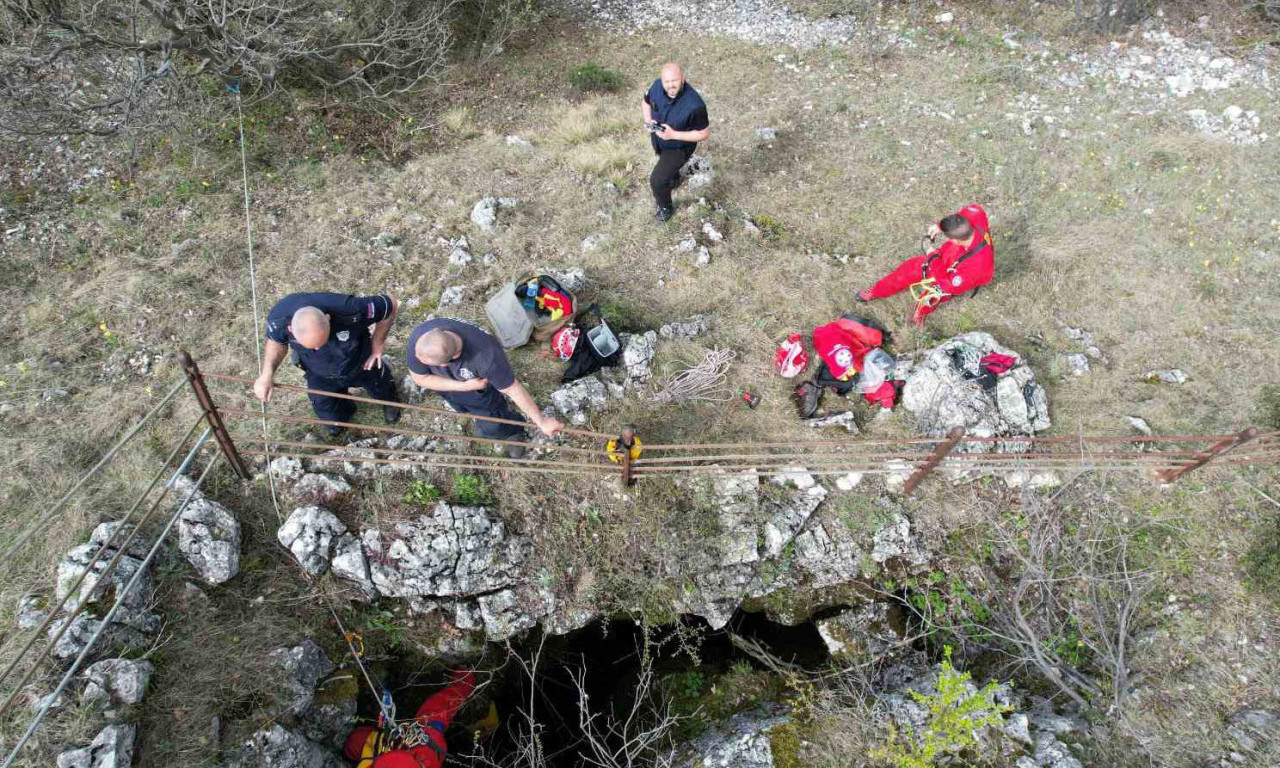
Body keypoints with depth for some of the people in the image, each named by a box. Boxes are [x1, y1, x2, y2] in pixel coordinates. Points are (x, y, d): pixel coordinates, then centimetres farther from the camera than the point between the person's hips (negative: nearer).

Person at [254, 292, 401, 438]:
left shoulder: (350, 311, -44)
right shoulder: (278, 319, -35)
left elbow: (390, 305, -26)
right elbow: (276, 341, -10)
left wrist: (377, 346, -19)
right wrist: (267, 372, -26)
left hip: (362, 365, -2)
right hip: (320, 377, 2)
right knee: (333, 429, 18)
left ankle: (389, 401, 62)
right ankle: (345, 406, 51)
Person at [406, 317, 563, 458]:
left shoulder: (486, 357, -49)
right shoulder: (417, 338, -39)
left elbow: (513, 389, -35)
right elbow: (420, 378, -23)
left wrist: (542, 422, -25)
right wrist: (464, 386, -33)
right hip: (449, 384, 3)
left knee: (492, 426, 15)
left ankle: (514, 432, 49)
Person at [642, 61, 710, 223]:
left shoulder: (694, 105, -38)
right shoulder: (657, 85, -23)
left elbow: (703, 134, -26)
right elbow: (647, 102, 0)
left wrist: (673, 135, -34)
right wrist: (648, 120, -20)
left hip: (679, 147, -6)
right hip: (658, 140, 6)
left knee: (657, 181, -9)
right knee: (666, 163, 34)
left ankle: (665, 208, 23)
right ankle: (674, 179, 70)